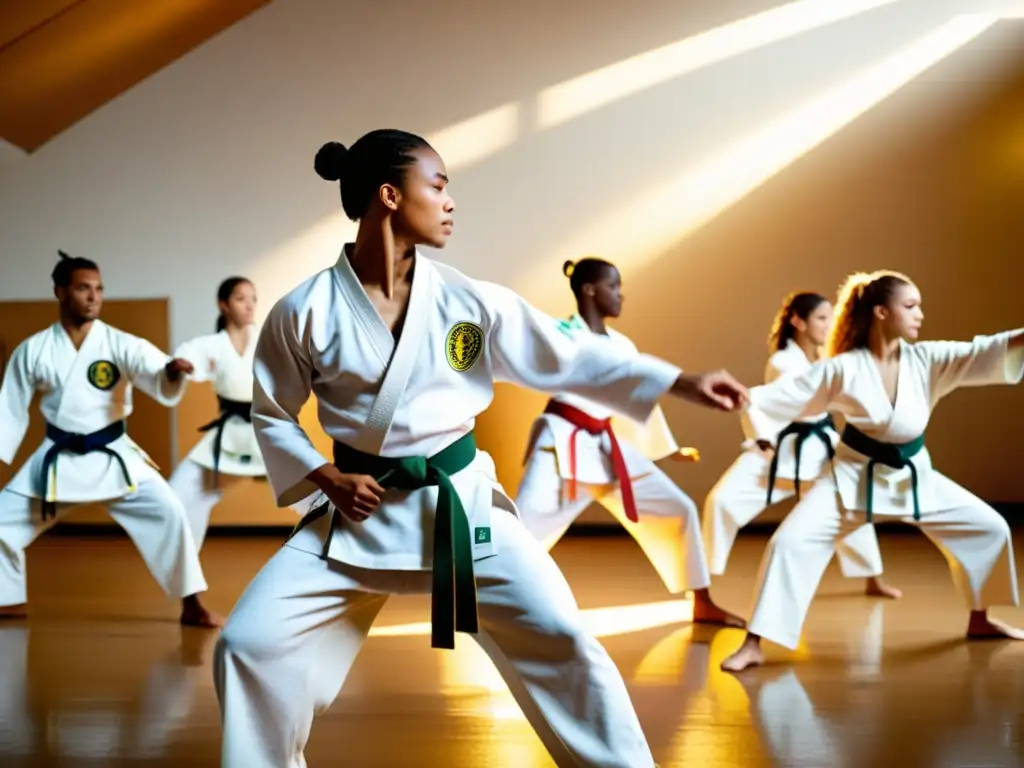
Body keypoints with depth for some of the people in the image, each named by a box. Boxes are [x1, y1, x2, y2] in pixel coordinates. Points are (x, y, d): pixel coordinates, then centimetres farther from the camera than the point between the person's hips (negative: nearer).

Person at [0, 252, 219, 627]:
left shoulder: (121, 344, -10)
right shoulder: (31, 351, -5)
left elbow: (161, 387, -23)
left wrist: (173, 373, -47)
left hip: (113, 455, -2)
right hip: (57, 459, 2)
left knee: (167, 511, -17)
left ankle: (191, 604, -4)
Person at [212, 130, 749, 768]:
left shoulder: (469, 302, -4)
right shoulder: (304, 312, -8)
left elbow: (569, 360, 1)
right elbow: (272, 414, 4)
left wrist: (684, 383, -3)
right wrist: (325, 477, -12)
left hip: (461, 502, 1)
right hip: (361, 510, 0)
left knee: (559, 640, -7)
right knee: (250, 643, -7)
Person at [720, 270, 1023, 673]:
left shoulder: (927, 360, -9)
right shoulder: (843, 369, -15)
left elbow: (988, 352, -19)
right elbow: (781, 396, -15)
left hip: (913, 477, 4)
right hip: (854, 476, -4)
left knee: (988, 527, 5)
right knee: (791, 542, -18)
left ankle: (979, 620, 27)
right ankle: (753, 645, -12)